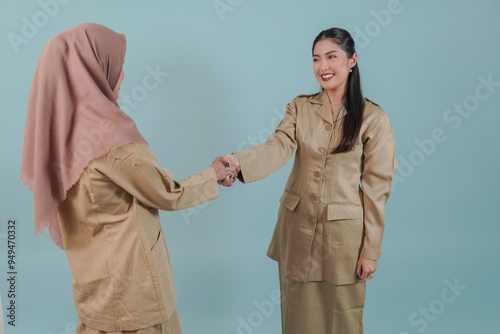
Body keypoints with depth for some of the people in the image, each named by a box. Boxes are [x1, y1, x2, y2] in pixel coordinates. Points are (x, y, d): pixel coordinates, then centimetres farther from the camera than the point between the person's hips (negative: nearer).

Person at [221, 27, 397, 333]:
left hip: (343, 233, -3)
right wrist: (239, 162, -36)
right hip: (297, 227, 3)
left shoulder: (374, 118, -6)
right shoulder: (300, 107, 3)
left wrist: (371, 250, -7)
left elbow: (376, 187, -6)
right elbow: (279, 147, -15)